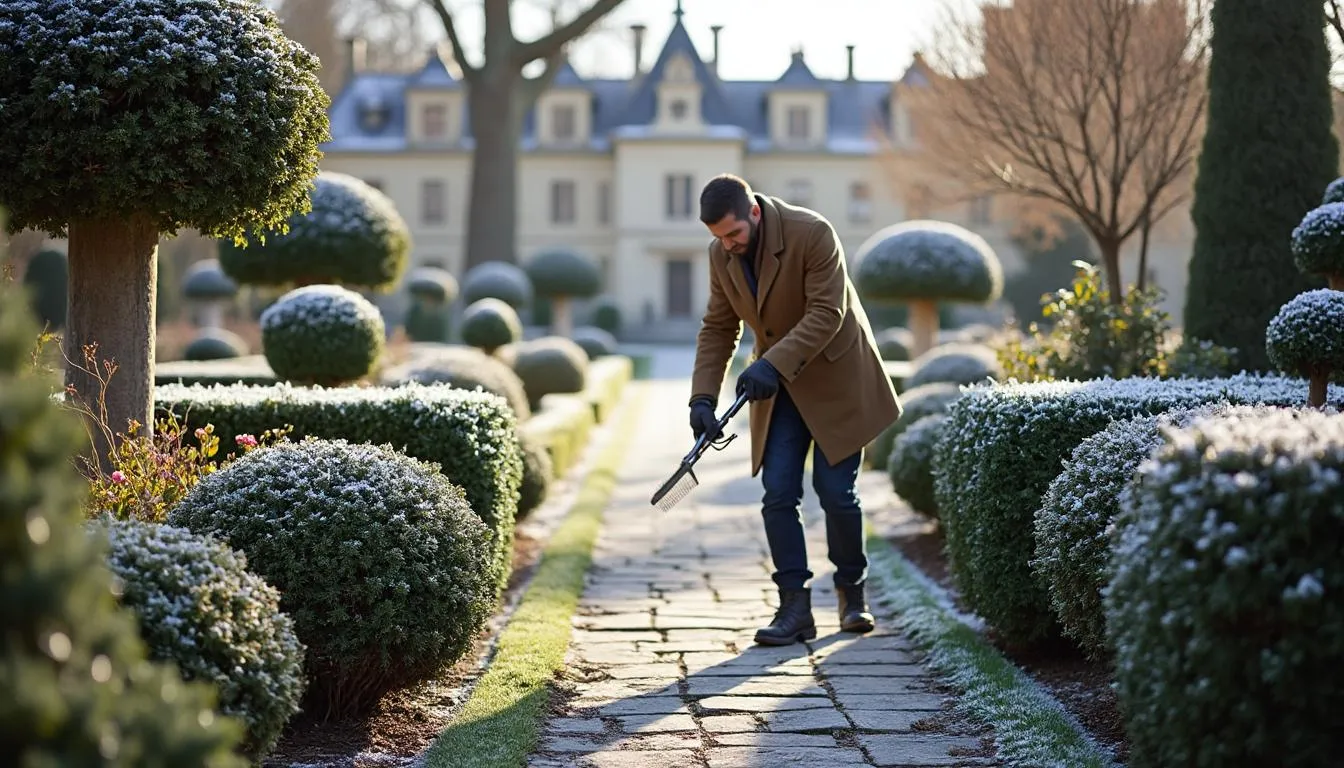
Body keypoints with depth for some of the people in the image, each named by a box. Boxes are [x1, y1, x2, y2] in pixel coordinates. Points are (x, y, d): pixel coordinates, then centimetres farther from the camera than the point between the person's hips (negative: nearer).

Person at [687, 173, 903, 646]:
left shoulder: (812, 234, -22)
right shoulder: (721, 255, -4)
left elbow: (827, 313, -24)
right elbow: (718, 328, 3)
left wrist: (773, 363, -32)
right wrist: (703, 398, -8)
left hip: (835, 376, -5)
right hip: (778, 383, 5)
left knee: (835, 490, -4)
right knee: (778, 492, -6)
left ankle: (852, 593, 17)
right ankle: (795, 608, -3)